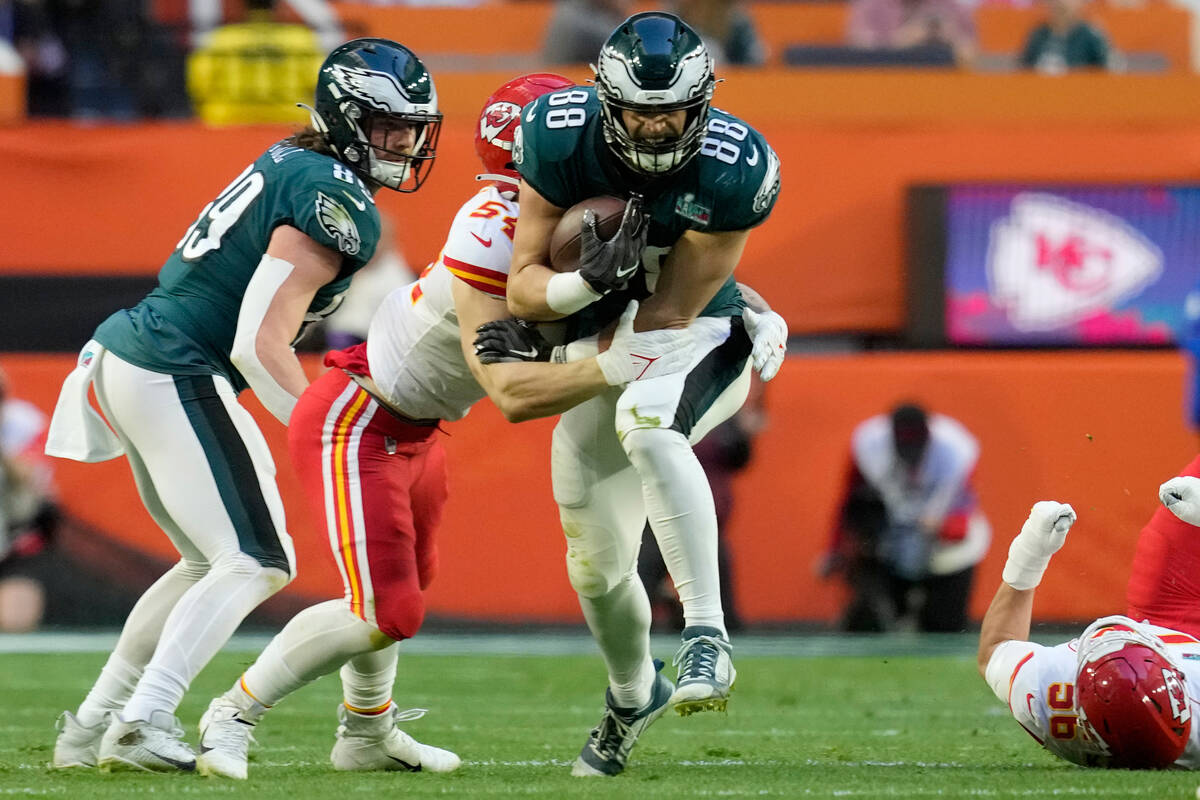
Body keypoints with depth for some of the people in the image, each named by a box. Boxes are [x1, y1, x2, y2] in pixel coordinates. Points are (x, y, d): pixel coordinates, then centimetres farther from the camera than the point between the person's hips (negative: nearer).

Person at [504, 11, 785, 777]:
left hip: (700, 340, -4)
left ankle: (707, 635, -41)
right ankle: (633, 694, 42)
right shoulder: (564, 138, -20)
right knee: (597, 563, 10)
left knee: (646, 419, -40)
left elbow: (669, 314, -22)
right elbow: (525, 287, -17)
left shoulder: (729, 173, -28)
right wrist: (589, 283, -36)